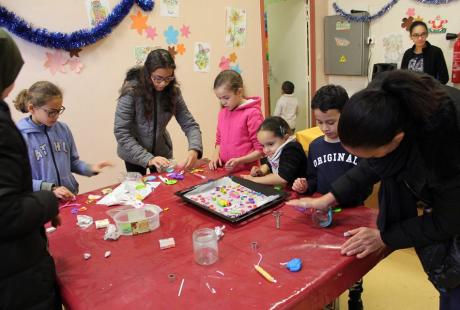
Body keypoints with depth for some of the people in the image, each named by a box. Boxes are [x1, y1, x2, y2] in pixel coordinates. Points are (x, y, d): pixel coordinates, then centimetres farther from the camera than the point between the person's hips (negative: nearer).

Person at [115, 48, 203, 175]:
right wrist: (148, 158, -36)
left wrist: (194, 149, -31)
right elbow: (121, 133, -26)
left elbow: (189, 124, -12)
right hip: (134, 153, -3)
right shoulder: (131, 90, -23)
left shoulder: (173, 90, -12)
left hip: (162, 151, 3)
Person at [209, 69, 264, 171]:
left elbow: (260, 150, -7)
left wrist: (239, 161, -18)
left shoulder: (252, 113, -9)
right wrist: (216, 155, 4)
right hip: (225, 170, 5)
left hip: (247, 172, -5)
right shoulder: (223, 112, 11)